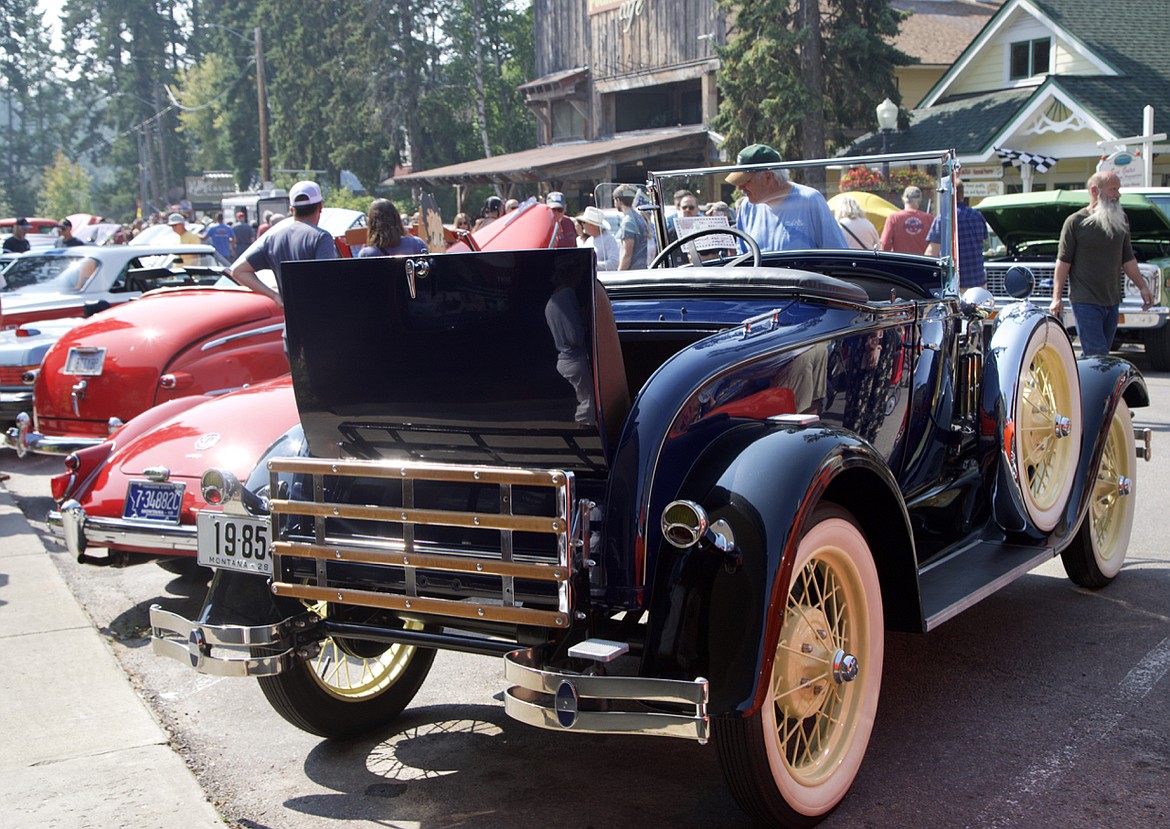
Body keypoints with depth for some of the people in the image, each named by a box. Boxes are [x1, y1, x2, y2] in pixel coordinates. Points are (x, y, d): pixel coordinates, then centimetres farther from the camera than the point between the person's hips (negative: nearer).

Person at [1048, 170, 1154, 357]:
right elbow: (1063, 261, -5)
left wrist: (1142, 287, 9)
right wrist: (1057, 297, -11)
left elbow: (1128, 259, 17)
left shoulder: (1121, 221, 11)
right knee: (1096, 356, -13)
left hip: (1112, 301, 6)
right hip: (1085, 301, -6)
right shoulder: (1076, 222, -5)